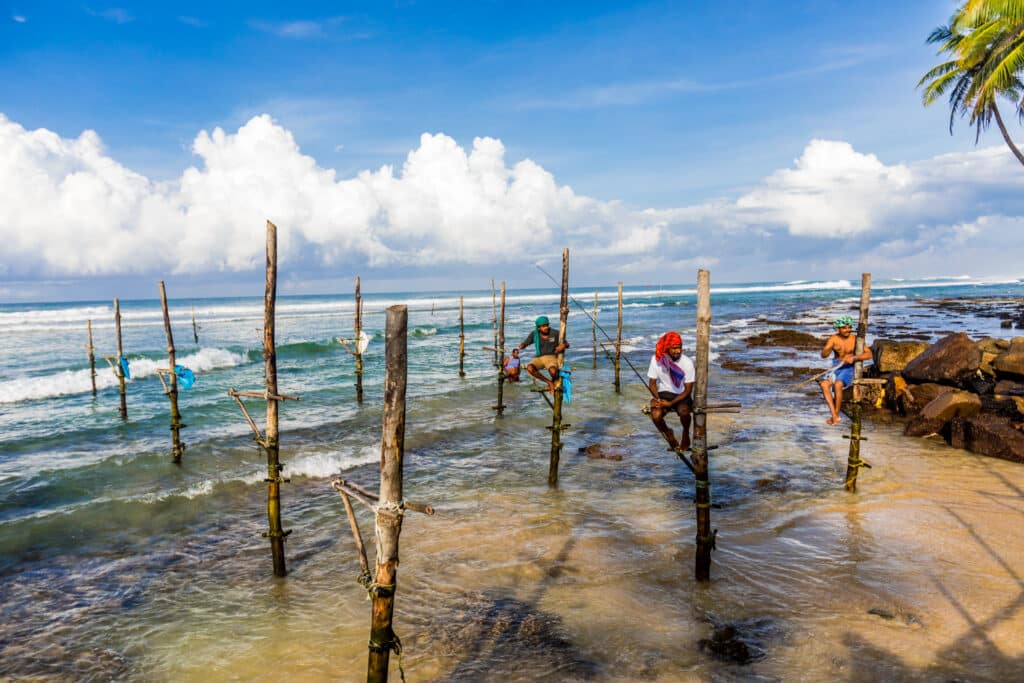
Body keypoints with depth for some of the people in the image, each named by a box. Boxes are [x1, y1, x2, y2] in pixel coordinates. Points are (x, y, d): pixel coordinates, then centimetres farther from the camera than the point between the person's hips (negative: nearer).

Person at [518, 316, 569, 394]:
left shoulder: (555, 333, -9)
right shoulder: (534, 334, -3)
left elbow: (567, 344, -3)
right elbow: (524, 344, 0)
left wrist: (563, 345, -28)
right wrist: (522, 346, -25)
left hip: (551, 358, -3)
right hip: (539, 359, 3)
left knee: (553, 371, -38)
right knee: (529, 368, -32)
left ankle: (555, 381, 1)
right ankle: (549, 383, -13)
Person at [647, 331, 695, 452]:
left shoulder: (687, 362, -16)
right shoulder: (656, 359, -12)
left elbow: (688, 390, -12)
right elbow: (652, 382, -1)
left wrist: (671, 403, -23)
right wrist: (657, 399, -20)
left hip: (682, 395, -1)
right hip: (664, 393, 1)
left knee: (683, 411, -36)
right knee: (656, 416, -30)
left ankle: (686, 433, 0)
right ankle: (667, 433, 7)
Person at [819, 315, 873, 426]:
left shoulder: (855, 339, -3)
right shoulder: (833, 339, 2)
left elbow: (869, 354, -9)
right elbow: (823, 355, -9)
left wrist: (854, 358, -23)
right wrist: (831, 348, -29)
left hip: (850, 368, -3)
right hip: (836, 367, 3)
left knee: (837, 384, -33)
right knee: (824, 384, -27)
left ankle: (836, 415, -18)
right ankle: (834, 415, -29)